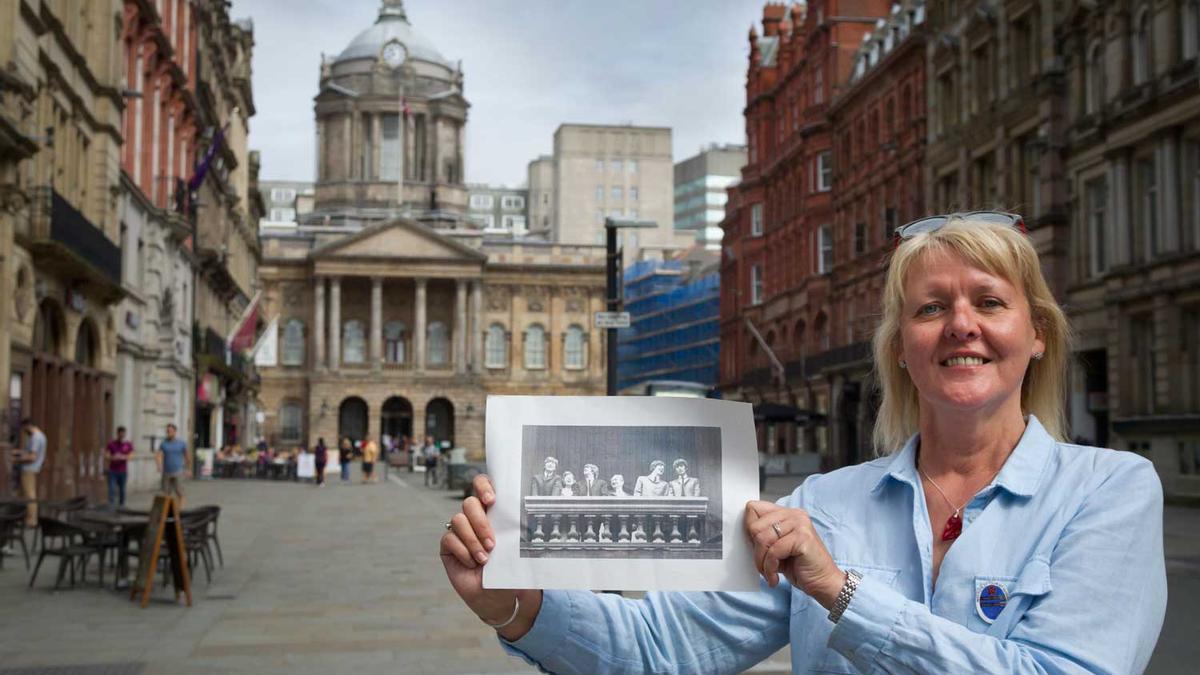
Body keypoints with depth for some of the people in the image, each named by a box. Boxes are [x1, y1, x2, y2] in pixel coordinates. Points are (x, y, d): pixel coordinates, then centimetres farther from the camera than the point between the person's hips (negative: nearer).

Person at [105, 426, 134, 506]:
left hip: (123, 472, 1)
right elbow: (106, 456, -4)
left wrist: (122, 457, -24)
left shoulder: (128, 445, 2)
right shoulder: (111, 444, 1)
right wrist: (113, 457, -25)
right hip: (112, 471, -1)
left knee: (122, 490, 6)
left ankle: (121, 505, 16)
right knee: (112, 489, -9)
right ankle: (111, 506, -12)